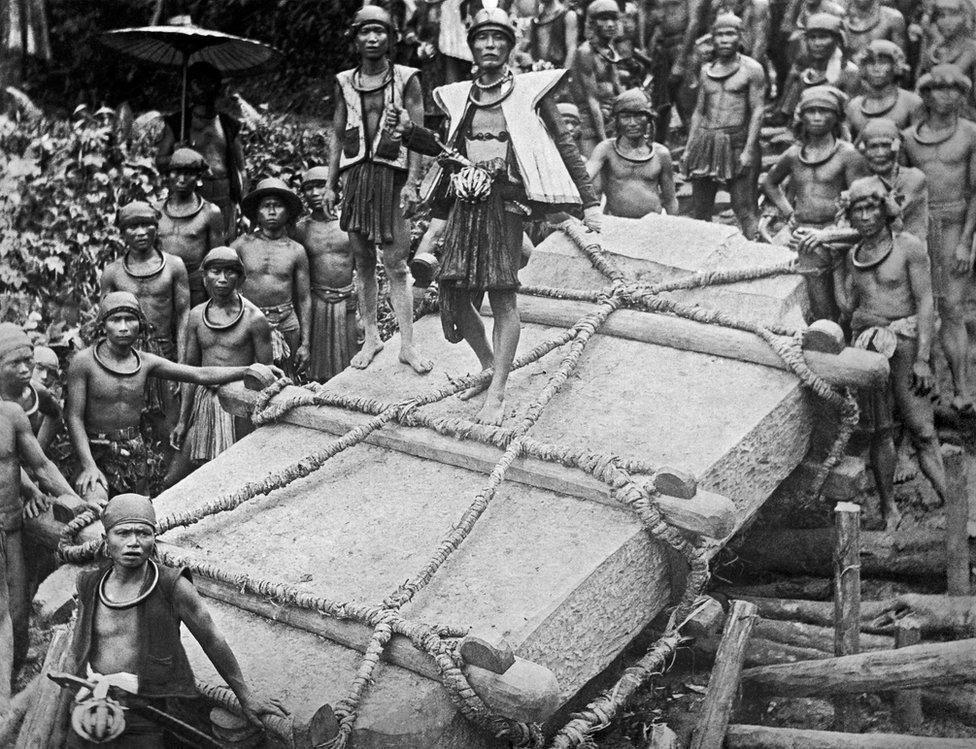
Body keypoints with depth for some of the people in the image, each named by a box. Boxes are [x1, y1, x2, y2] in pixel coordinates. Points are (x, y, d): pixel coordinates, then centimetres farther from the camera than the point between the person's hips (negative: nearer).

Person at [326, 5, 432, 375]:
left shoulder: (406, 79, 2)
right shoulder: (345, 82, 11)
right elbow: (338, 135, 14)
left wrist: (412, 183, -11)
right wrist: (330, 185, 9)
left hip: (392, 174, -3)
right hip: (356, 174, 3)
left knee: (396, 265, -5)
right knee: (363, 262, 7)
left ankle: (407, 344, -2)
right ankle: (371, 337, 17)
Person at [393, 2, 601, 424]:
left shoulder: (529, 91, 2)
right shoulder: (459, 97, 14)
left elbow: (564, 147, 3)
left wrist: (589, 200, -4)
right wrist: (410, 131, 11)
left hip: (504, 202, -5)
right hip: (465, 203, 5)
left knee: (502, 296, -8)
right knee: (454, 296, 2)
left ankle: (497, 395, -3)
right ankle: (489, 366, 27)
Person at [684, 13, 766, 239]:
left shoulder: (751, 69, -1)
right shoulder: (706, 70, 14)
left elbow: (757, 111, -6)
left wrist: (748, 150, -14)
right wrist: (689, 148, 12)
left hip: (736, 143, -5)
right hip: (705, 142, 5)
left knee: (745, 209, -9)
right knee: (699, 209, 8)